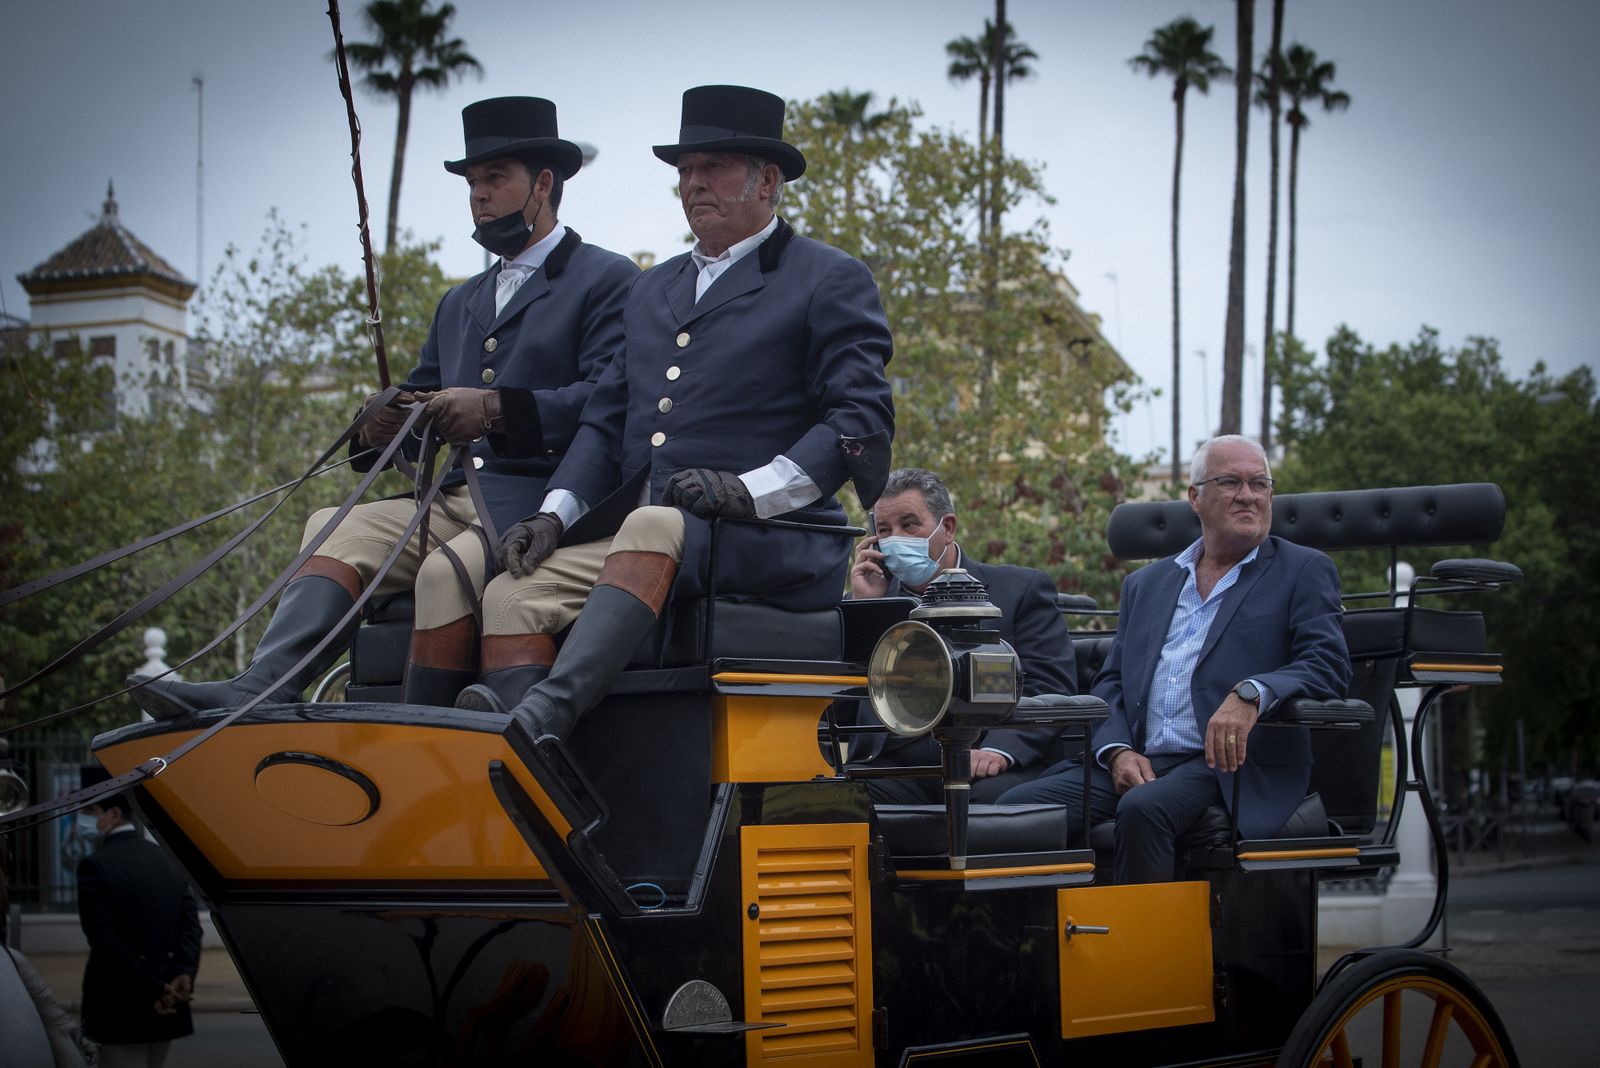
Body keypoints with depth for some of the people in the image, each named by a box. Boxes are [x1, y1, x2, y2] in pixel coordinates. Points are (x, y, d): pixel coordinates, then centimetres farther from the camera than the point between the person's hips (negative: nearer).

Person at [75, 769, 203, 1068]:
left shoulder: (95, 866, -11)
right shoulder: (168, 859, 9)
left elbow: (105, 941, -17)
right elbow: (191, 927, 0)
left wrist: (153, 990, -16)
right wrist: (184, 974, -11)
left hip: (120, 1010, -6)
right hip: (168, 1011, 6)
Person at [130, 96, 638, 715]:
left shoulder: (608, 281, 4)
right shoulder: (461, 303, 29)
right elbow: (421, 399, 25)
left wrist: (497, 410, -24)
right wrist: (384, 426, -1)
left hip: (546, 502, -7)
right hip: (459, 501, 7)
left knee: (448, 572, -33)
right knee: (337, 533, -16)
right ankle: (259, 694, -35)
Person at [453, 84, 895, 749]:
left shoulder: (830, 281, 7)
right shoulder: (653, 290, 27)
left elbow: (861, 419, -4)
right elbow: (607, 421, 25)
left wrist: (750, 490, -17)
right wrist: (555, 513, 6)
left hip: (771, 541, -6)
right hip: (633, 540, 7)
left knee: (652, 527, -37)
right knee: (514, 594, -18)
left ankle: (549, 709, -53)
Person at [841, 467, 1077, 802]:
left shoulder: (1022, 589, 12)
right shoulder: (872, 594, 21)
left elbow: (1049, 691, 0)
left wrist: (999, 750, -18)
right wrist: (862, 606, 4)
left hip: (983, 770, -2)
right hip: (895, 768, 2)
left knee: (995, 796, -37)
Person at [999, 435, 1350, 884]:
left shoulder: (1303, 572, 9)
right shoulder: (1145, 584, 23)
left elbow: (1328, 665, -5)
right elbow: (1110, 683, 18)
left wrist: (1251, 694, -24)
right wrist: (1119, 750, -4)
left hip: (1235, 767, -4)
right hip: (1139, 762, 5)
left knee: (1143, 810, -35)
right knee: (1017, 806, -19)